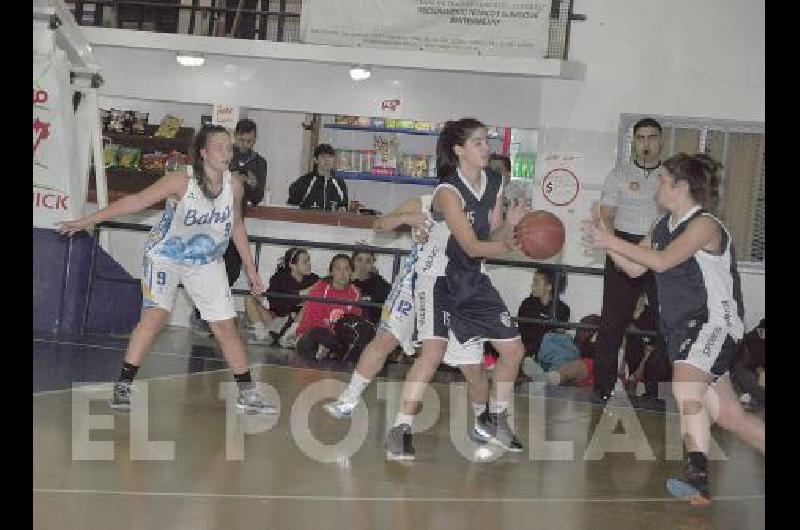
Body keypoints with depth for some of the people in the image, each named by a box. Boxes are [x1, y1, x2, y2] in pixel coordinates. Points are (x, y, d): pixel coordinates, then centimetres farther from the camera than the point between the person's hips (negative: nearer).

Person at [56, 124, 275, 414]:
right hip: (166, 256, -4)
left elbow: (236, 227, 9)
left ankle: (247, 393, 15)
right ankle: (122, 387, -16)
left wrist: (251, 270, 12)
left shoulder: (234, 187, -8)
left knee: (226, 327, 3)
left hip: (207, 263, 4)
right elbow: (136, 201, -22)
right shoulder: (182, 180, -22)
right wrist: (85, 221, -24)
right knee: (155, 316, -22)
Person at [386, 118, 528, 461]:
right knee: (434, 351, -24)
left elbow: (494, 237, 2)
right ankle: (401, 430, -16)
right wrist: (515, 245, -31)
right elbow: (472, 246, -23)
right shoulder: (448, 191, -21)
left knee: (513, 349, 8)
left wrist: (510, 225, -19)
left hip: (472, 279, 8)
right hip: (438, 276, -8)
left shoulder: (495, 183, 1)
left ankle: (494, 418, 28)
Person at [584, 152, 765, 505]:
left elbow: (662, 261, -24)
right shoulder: (664, 227, 11)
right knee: (726, 413, 11)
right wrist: (606, 242, -3)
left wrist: (612, 241, -19)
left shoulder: (704, 225, -14)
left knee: (686, 389, -29)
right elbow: (634, 268, 13)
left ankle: (698, 478, -32)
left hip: (714, 321, -9)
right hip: (682, 327, 9)